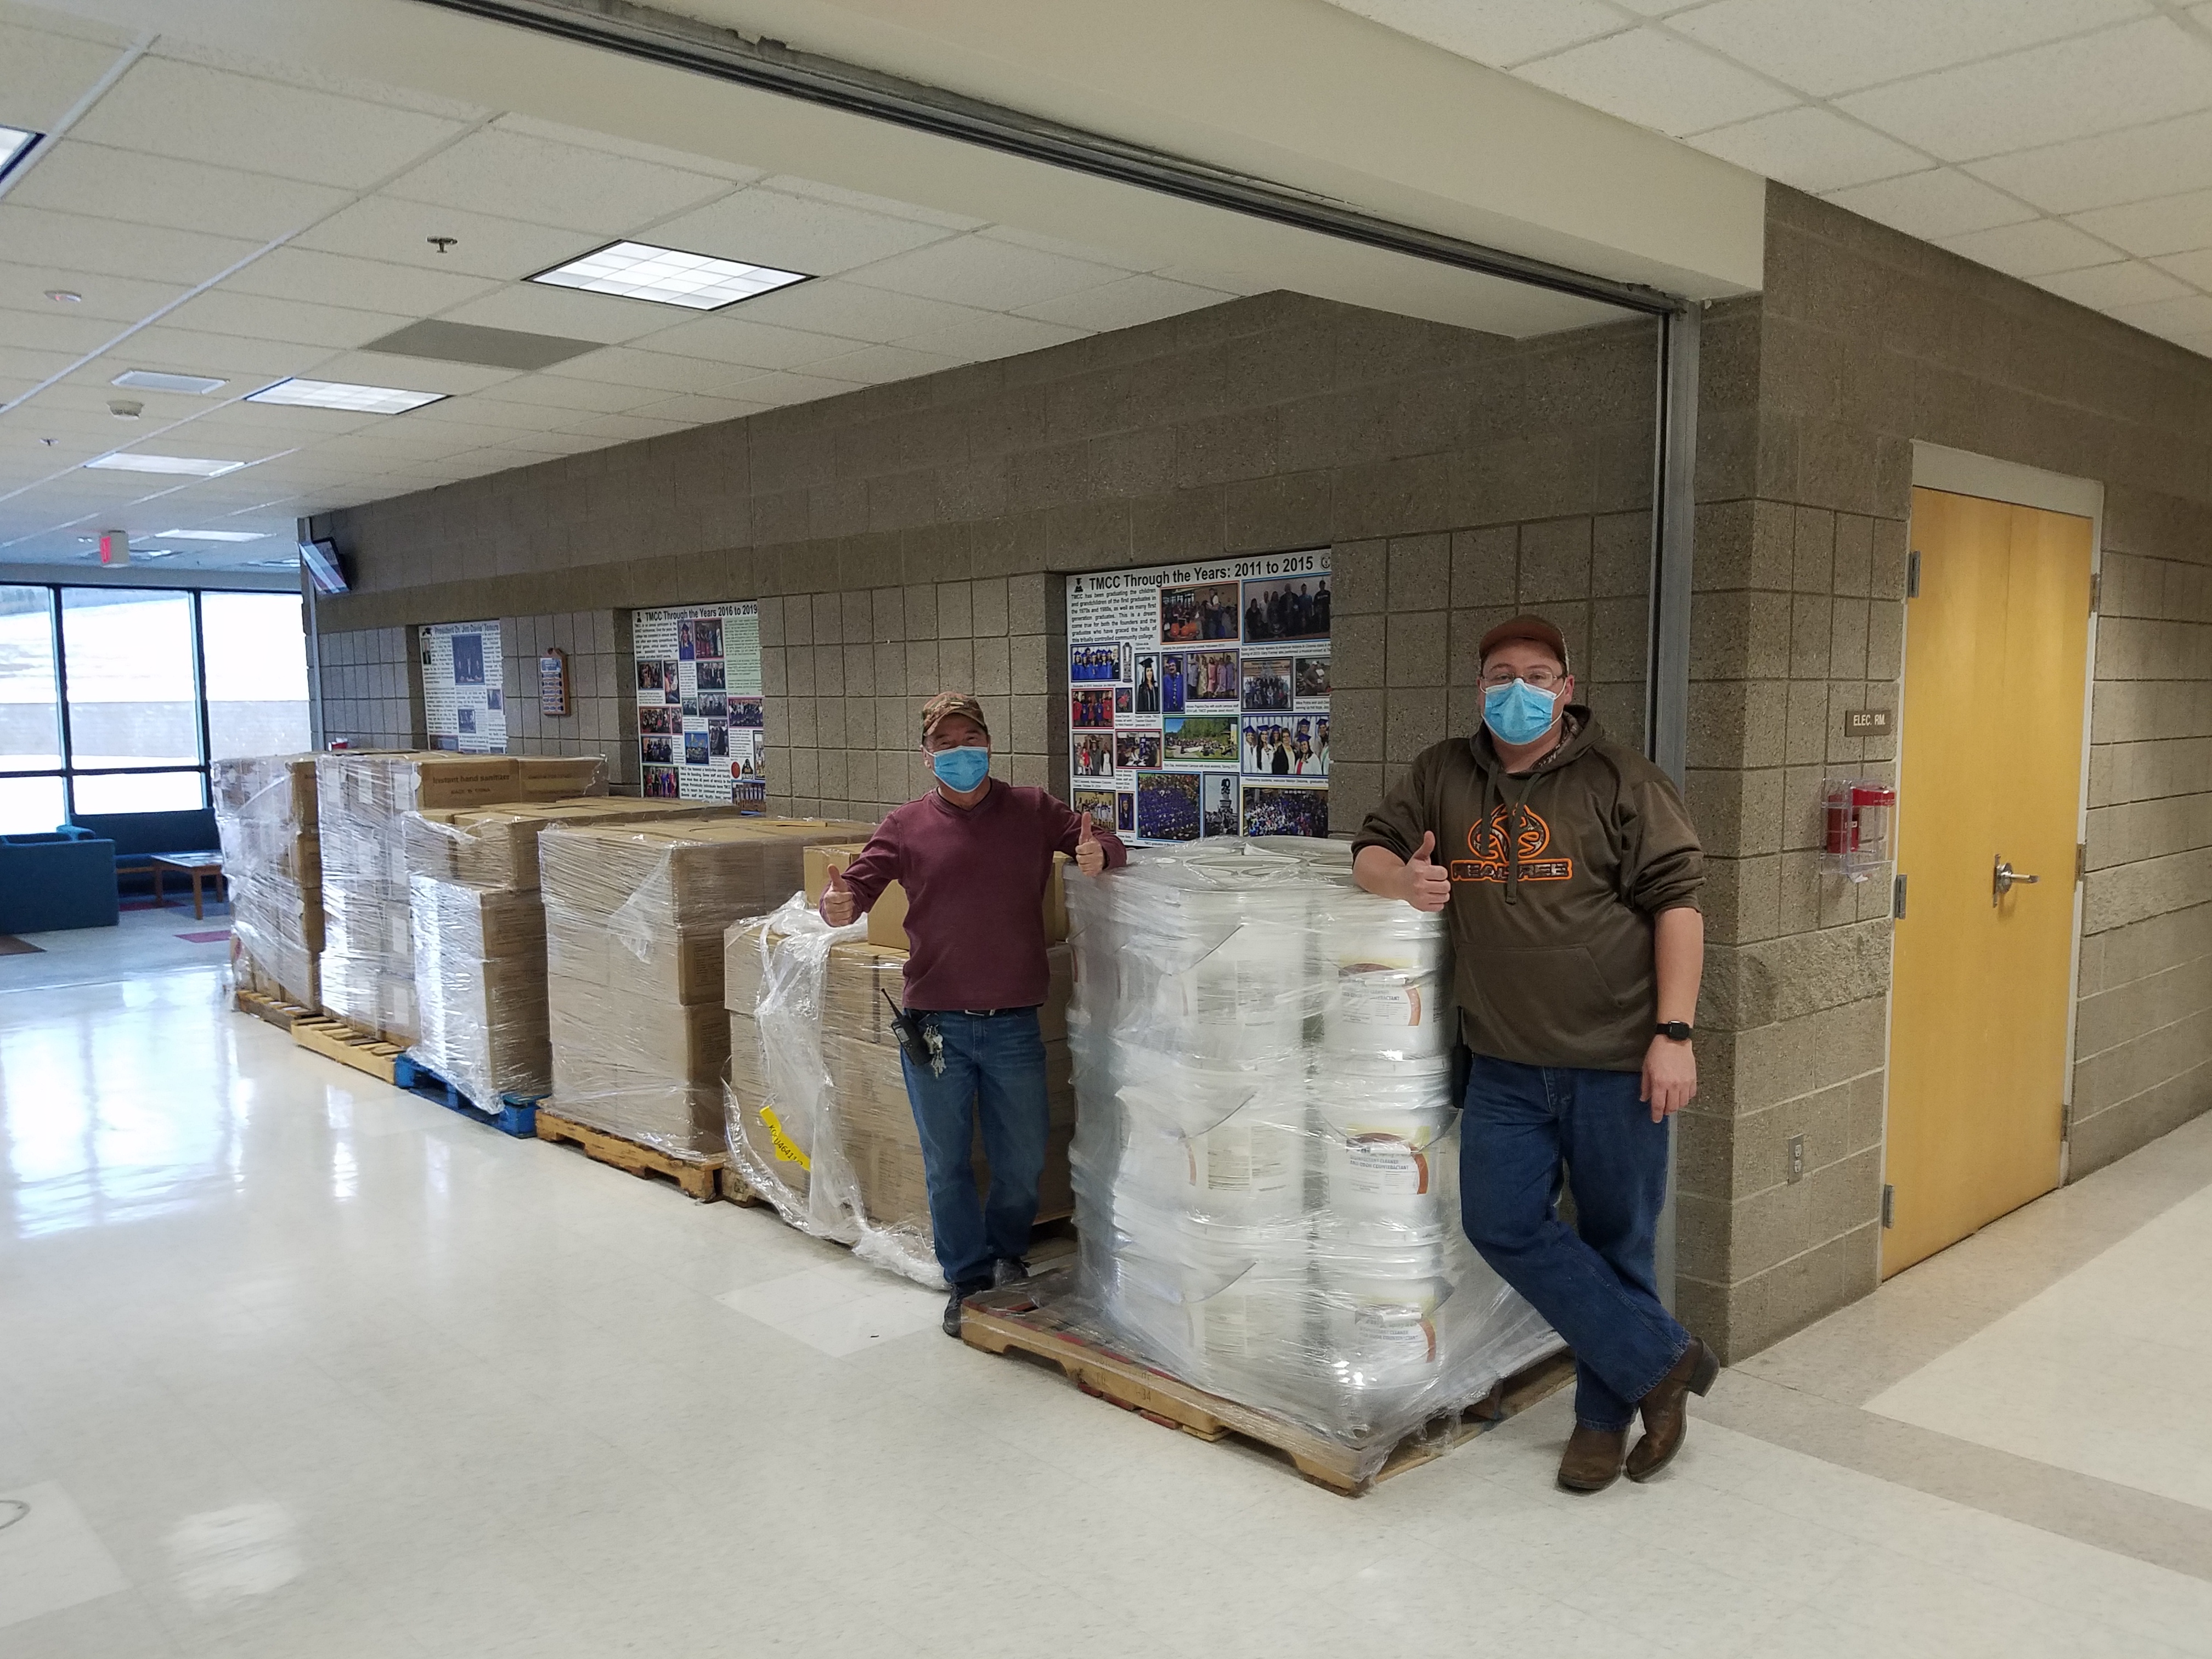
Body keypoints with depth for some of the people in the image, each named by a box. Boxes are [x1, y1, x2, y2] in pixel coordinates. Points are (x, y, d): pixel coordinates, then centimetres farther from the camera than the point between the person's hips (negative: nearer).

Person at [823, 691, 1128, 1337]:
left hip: (1013, 1023, 1)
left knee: (1024, 1162, 11)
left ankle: (1007, 1254, 39)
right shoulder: (907, 826, 0)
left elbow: (1106, 841, 6)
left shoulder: (1033, 811, 3)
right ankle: (969, 1279, 29)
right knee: (947, 1164, 10)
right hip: (935, 1025, 0)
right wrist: (839, 904, -27)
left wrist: (1098, 855, -18)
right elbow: (859, 881, -3)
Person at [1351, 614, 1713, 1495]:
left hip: (1615, 1059, -4)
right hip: (1505, 1064, 4)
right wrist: (1402, 878, -11)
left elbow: (1676, 900, -6)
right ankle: (1660, 1360, 13)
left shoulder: (1619, 779, -4)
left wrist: (1673, 1034, -12)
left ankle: (1605, 1414, 26)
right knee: (1502, 1223, -2)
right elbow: (1369, 852, 15)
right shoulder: (1443, 774, 8)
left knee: (1617, 1238, 7)